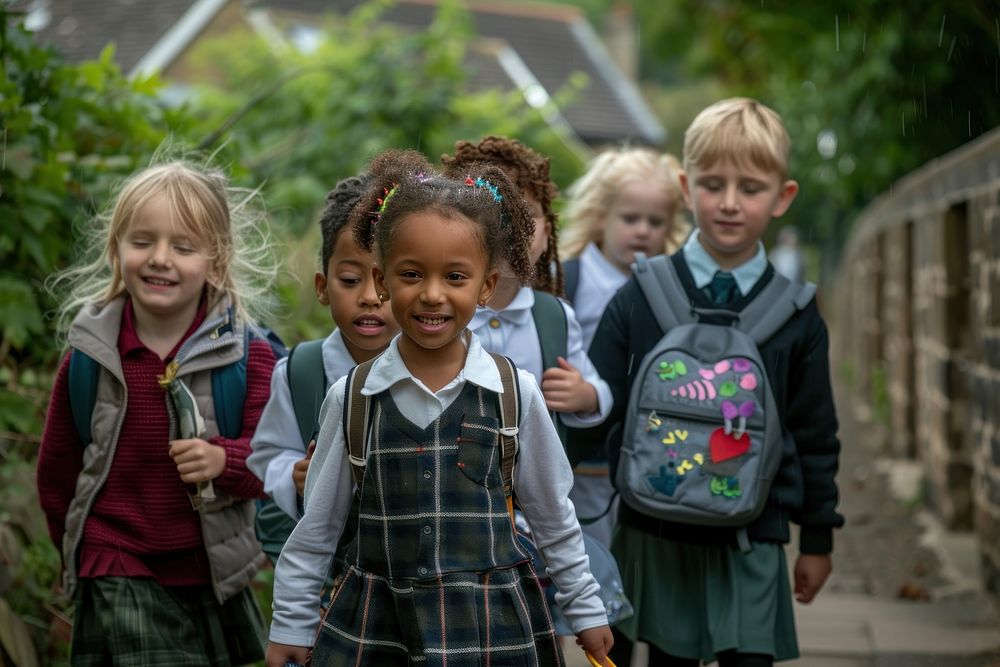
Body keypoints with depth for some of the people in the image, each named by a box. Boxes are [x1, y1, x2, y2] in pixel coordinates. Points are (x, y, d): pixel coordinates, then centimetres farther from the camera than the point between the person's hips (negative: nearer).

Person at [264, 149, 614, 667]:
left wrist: (586, 611, 13)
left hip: (494, 624, 0)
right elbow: (316, 526, 7)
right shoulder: (350, 396, -3)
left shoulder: (515, 391, -3)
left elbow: (553, 517, 8)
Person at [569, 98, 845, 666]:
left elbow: (815, 434, 8)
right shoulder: (639, 297, -3)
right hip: (655, 533, 0)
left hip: (751, 541, 0)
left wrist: (818, 539, 11)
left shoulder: (796, 315, 0)